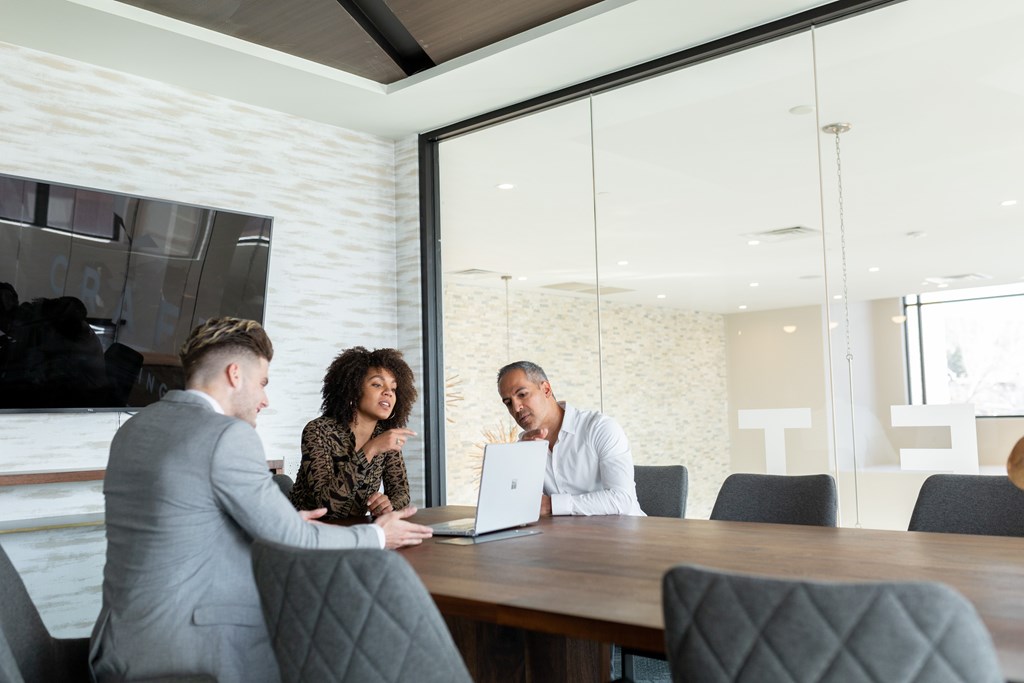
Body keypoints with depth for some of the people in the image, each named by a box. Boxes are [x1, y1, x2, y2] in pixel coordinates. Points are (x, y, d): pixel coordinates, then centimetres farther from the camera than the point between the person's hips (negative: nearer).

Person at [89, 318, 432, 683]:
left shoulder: (132, 430, 9)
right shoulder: (228, 435, -16)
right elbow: (297, 545, -12)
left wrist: (284, 524, 21)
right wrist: (377, 536, 4)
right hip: (197, 653, -8)